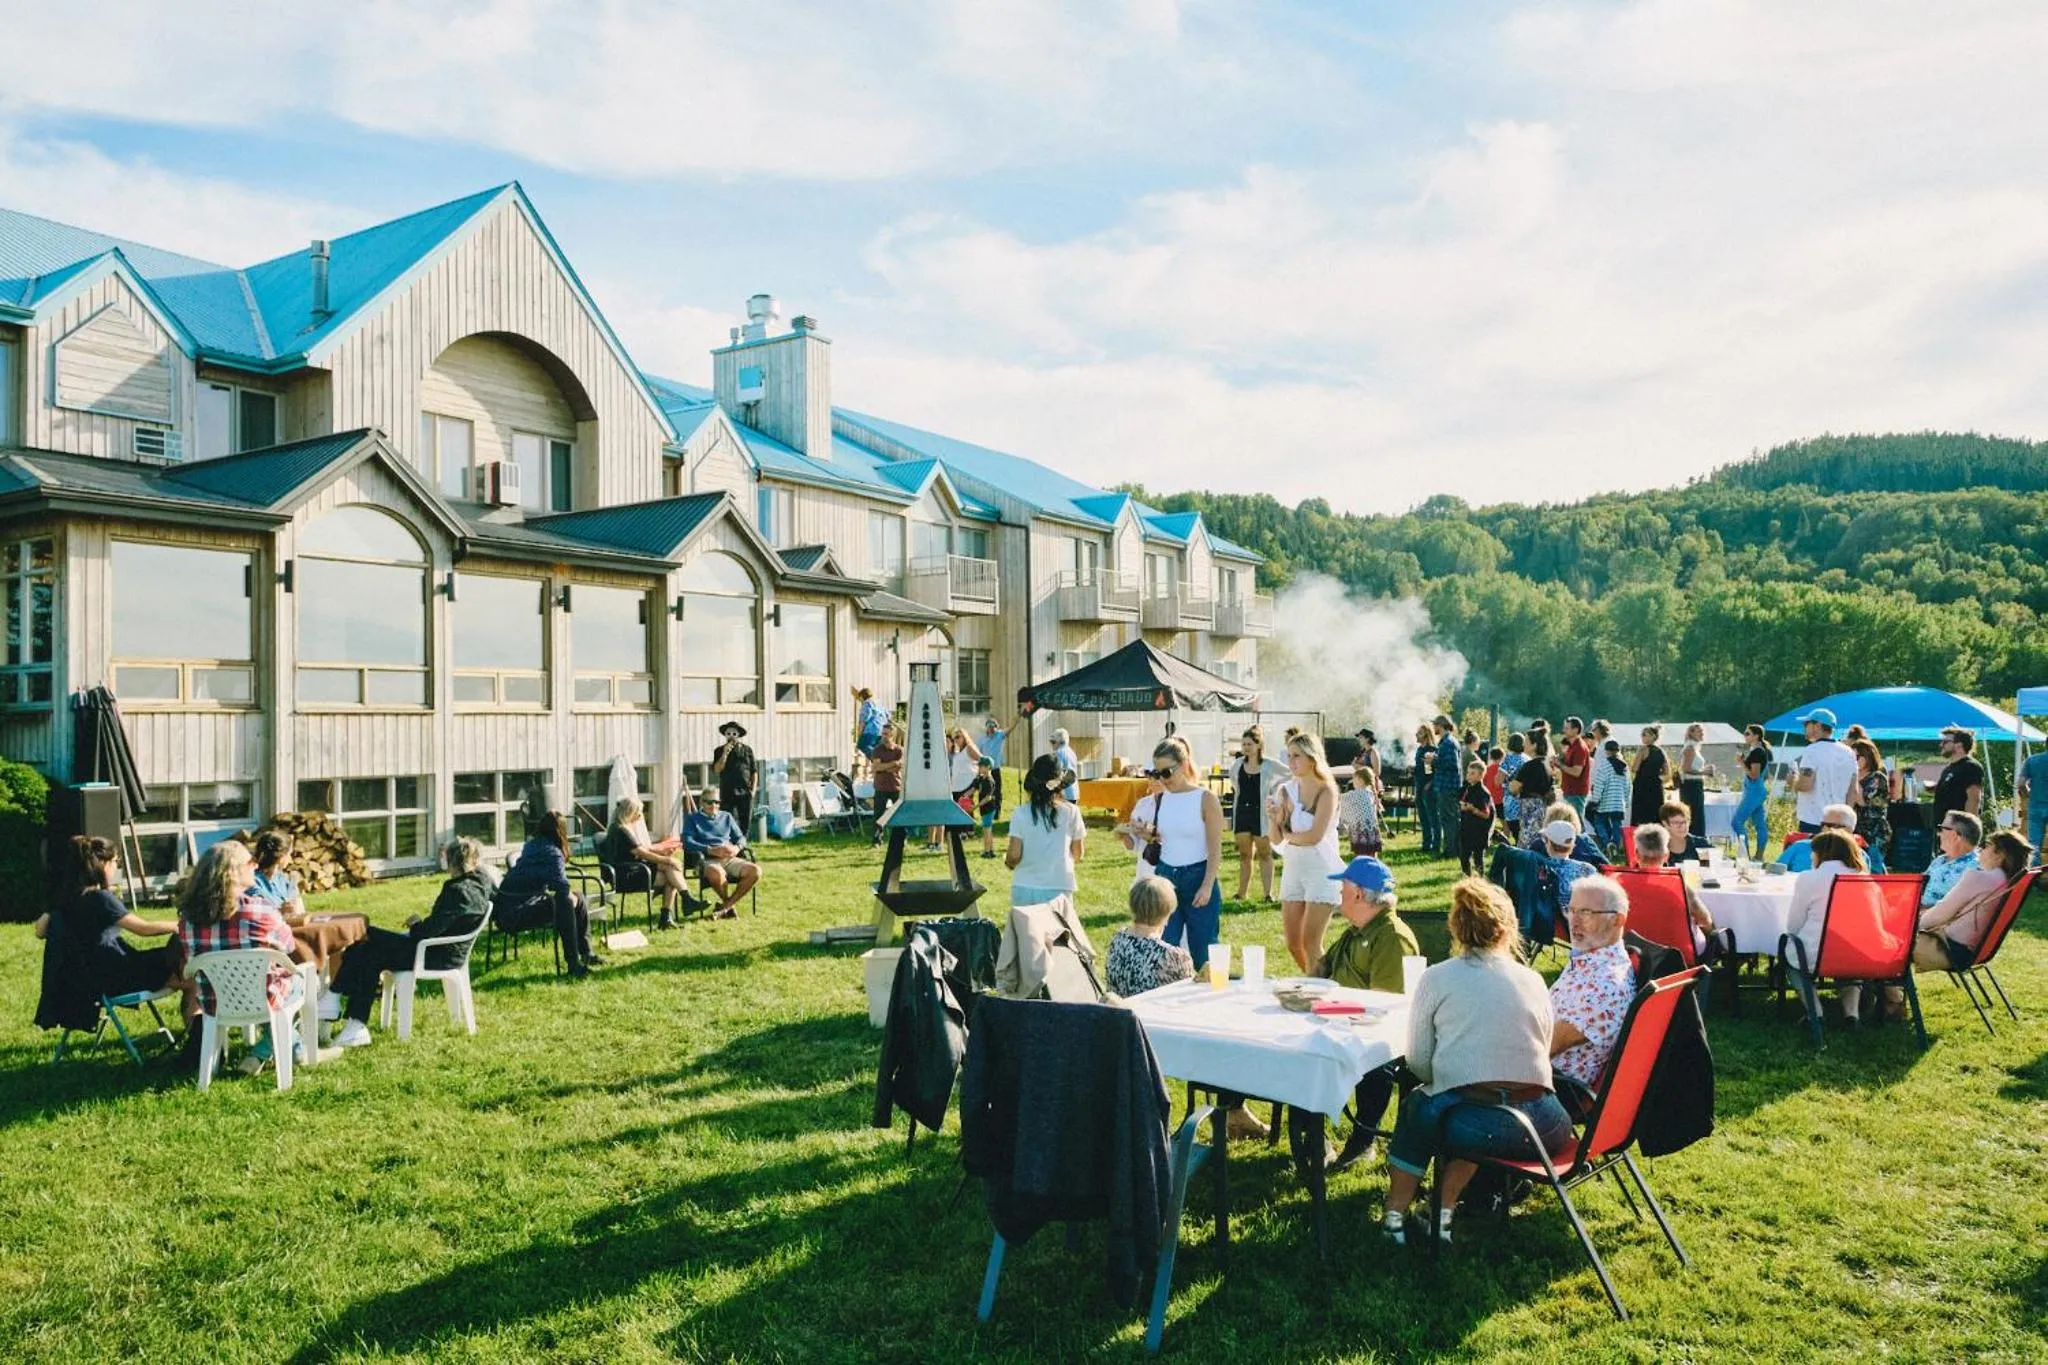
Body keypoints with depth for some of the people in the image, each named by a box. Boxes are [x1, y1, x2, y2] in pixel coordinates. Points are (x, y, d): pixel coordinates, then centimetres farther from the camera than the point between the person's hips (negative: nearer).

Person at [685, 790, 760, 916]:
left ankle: (725, 906, -16)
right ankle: (729, 907, -15)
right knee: (717, 873, -41)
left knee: (755, 870, -26)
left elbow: (741, 838, 21)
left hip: (730, 859, 4)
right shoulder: (692, 818, 14)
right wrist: (711, 850, -16)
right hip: (707, 860, -4)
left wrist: (737, 848, -5)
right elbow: (687, 842, -1)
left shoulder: (726, 816, 26)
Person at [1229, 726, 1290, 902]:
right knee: (1244, 855, 9)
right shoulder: (1237, 765, 3)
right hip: (1241, 813, 4)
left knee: (1264, 854, 4)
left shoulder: (1270, 765, -9)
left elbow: (1290, 776, 0)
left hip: (1262, 813, -4)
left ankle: (1267, 893, 7)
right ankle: (1242, 892, 15)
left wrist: (1273, 796, -1)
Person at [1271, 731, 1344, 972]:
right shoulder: (1288, 790, 4)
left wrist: (1288, 835, -5)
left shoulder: (1326, 791, -11)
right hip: (1292, 868, 6)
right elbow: (1276, 839, 3)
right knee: (1293, 944, 9)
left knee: (1310, 944, -7)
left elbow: (1314, 836, -21)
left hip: (1321, 870, -6)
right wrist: (1275, 819, -16)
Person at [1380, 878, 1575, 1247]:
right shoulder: (1533, 981, 8)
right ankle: (1444, 1212, 31)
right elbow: (1540, 1055, 17)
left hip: (1468, 1126, -3)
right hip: (1539, 1129, 3)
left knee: (1416, 1106, 30)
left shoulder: (1436, 978, 1)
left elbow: (1418, 1063, 3)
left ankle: (1395, 1214, 31)